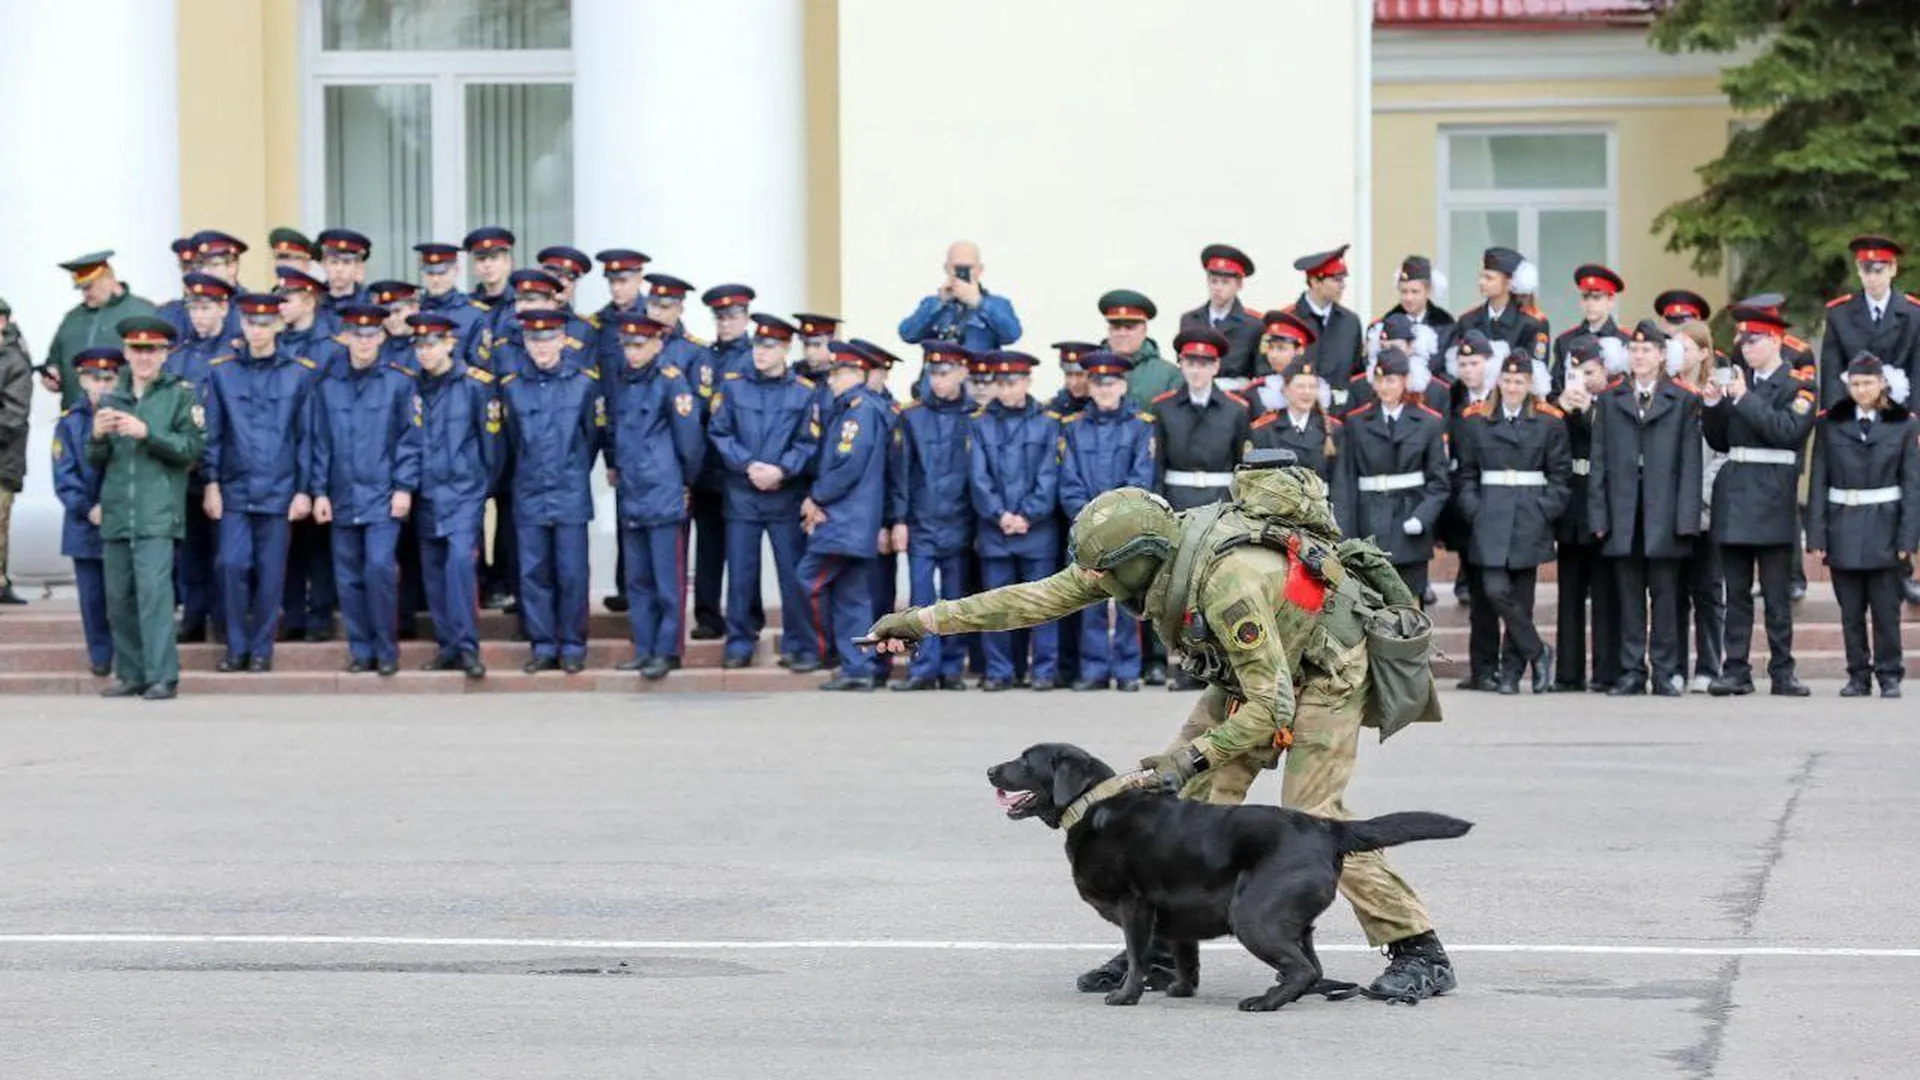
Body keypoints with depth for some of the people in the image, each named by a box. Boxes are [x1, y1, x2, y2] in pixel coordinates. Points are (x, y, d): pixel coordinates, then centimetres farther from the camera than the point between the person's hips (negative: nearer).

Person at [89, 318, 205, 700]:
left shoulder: (181, 395, 4)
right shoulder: (111, 399, 16)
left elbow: (191, 447, -7)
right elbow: (95, 461, 15)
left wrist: (147, 433, -17)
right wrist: (98, 436, -6)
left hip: (157, 514, -5)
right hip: (116, 514, 5)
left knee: (154, 590, -15)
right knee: (119, 598, 6)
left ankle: (162, 676, -15)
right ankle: (131, 675, 14)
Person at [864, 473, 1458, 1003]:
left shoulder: (1227, 584, -39)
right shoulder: (1147, 550, -15)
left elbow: (1271, 706, -34)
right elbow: (1036, 598, -8)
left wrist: (1194, 756, -34)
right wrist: (926, 620, -8)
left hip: (1325, 663, -8)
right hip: (1254, 665, 8)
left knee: (1312, 813, -17)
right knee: (1189, 796, -1)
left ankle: (1420, 953, -12)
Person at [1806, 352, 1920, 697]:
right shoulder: (1830, 424, 5)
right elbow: (1818, 483, 4)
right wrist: (1816, 535, -3)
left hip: (1885, 528, -1)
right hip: (1844, 527, 1)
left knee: (1886, 609, -1)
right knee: (1851, 611, 5)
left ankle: (1889, 675, 8)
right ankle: (1858, 675, 13)